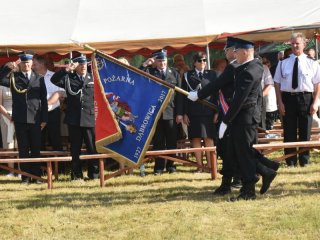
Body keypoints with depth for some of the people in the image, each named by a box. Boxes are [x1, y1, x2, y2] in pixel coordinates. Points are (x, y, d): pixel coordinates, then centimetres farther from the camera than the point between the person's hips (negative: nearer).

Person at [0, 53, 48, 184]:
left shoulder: (39, 78, 9)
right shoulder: (14, 77, 7)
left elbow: (43, 100, 7)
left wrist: (44, 119, 2)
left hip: (35, 119, 1)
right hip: (20, 119, 0)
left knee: (36, 149, 4)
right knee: (23, 149, 3)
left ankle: (36, 175, 12)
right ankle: (25, 176, 7)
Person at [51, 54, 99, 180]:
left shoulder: (93, 78, 10)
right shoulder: (68, 78, 7)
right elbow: (54, 80, -7)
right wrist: (66, 70, -16)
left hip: (90, 118, 0)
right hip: (74, 119, 0)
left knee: (93, 148, 1)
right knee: (75, 149, 4)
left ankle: (94, 173, 9)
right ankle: (76, 174, 10)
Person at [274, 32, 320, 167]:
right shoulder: (283, 63, 5)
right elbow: (277, 84, 4)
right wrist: (280, 102, -3)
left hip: (305, 99, -1)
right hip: (288, 98, 1)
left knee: (305, 131, 4)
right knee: (289, 132, 4)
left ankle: (304, 161, 14)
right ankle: (290, 161, 13)